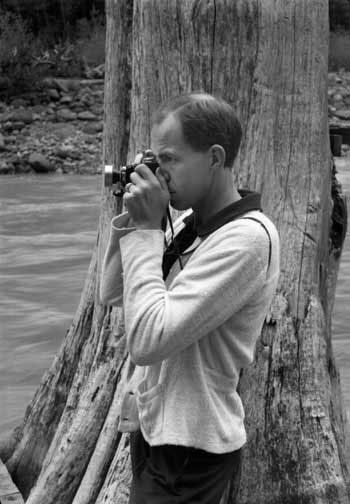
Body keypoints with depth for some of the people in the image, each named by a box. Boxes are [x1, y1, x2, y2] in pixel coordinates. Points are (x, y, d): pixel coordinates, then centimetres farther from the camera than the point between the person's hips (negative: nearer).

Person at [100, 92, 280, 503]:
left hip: (188, 450, -8)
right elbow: (112, 294, 10)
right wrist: (131, 219, -3)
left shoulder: (246, 237, -22)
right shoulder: (188, 222, 3)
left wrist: (146, 229, -21)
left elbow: (147, 339, -28)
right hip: (151, 427, 8)